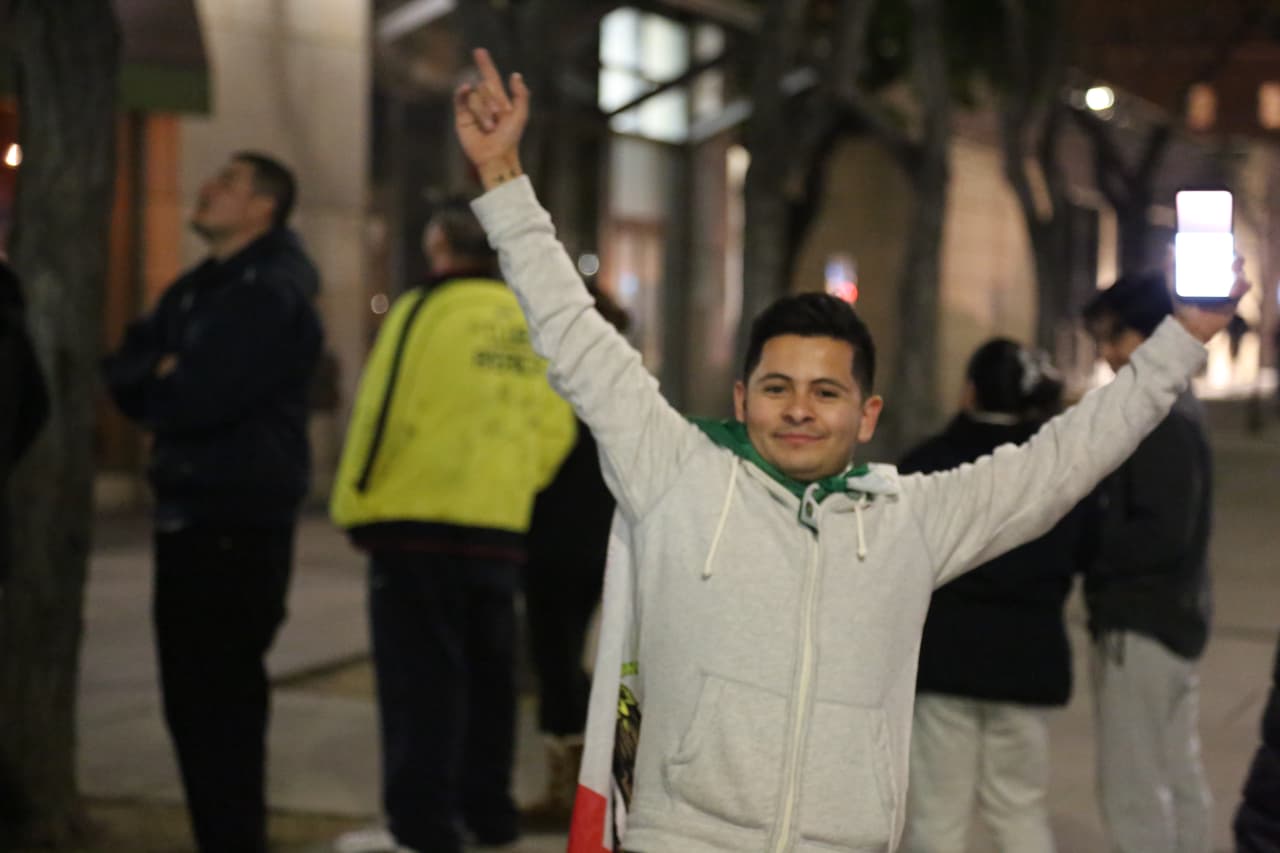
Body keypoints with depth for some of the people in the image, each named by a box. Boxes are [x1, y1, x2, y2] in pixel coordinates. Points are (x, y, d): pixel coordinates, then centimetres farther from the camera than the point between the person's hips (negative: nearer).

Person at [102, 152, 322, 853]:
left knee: (223, 698, -6)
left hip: (241, 526, -9)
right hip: (184, 517, 9)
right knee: (190, 694, 11)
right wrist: (167, 375, -11)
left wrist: (159, 381, -1)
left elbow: (199, 399, -22)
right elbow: (124, 379, 9)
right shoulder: (190, 292, 17)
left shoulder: (274, 297, -12)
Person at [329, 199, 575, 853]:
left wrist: (354, 505, -3)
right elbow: (556, 428, 9)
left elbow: (382, 413, -13)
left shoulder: (425, 311, -10)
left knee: (420, 681, -1)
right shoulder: (530, 323, 8)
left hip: (417, 525, -6)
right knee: (488, 674, 17)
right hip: (500, 529, 6)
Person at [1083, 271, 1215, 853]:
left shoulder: (1163, 422, -17)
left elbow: (1163, 535, -23)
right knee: (1177, 779, 16)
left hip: (1140, 628, -10)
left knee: (1132, 790, -7)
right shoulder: (1173, 410, 13)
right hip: (1176, 620, 10)